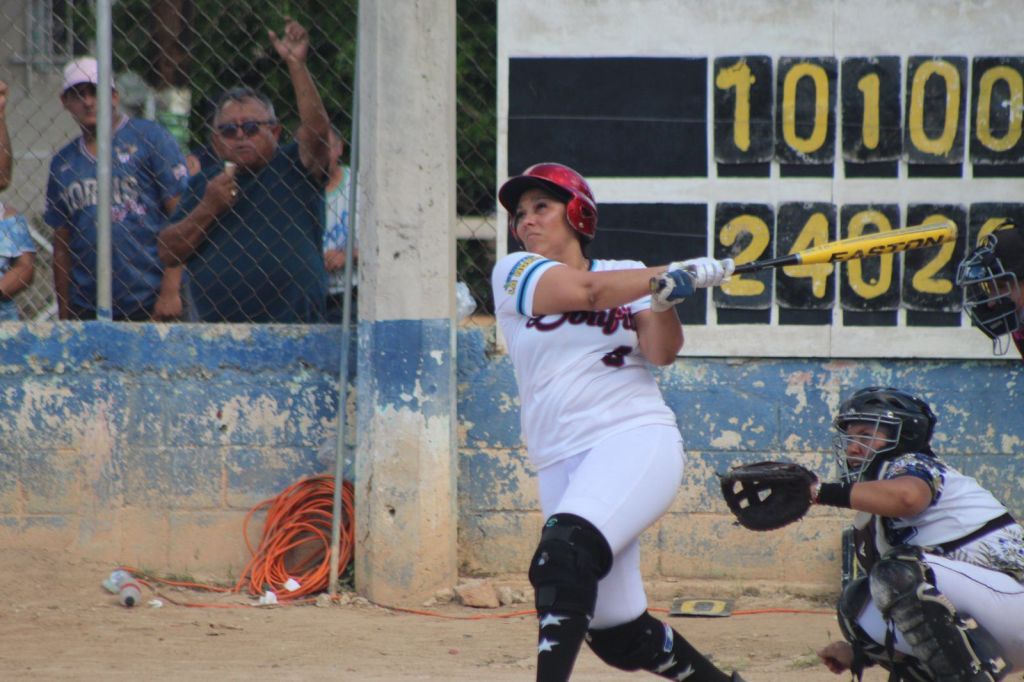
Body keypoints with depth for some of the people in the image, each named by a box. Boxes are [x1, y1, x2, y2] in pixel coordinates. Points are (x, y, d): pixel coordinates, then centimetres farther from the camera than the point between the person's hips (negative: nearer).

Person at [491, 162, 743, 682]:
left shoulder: (629, 273, 11)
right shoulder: (514, 273, 8)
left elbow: (662, 352, -3)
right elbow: (584, 291, -10)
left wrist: (666, 297, -21)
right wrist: (676, 275, -14)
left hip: (638, 440, -3)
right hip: (561, 464, 3)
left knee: (564, 555, -30)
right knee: (618, 636, 4)